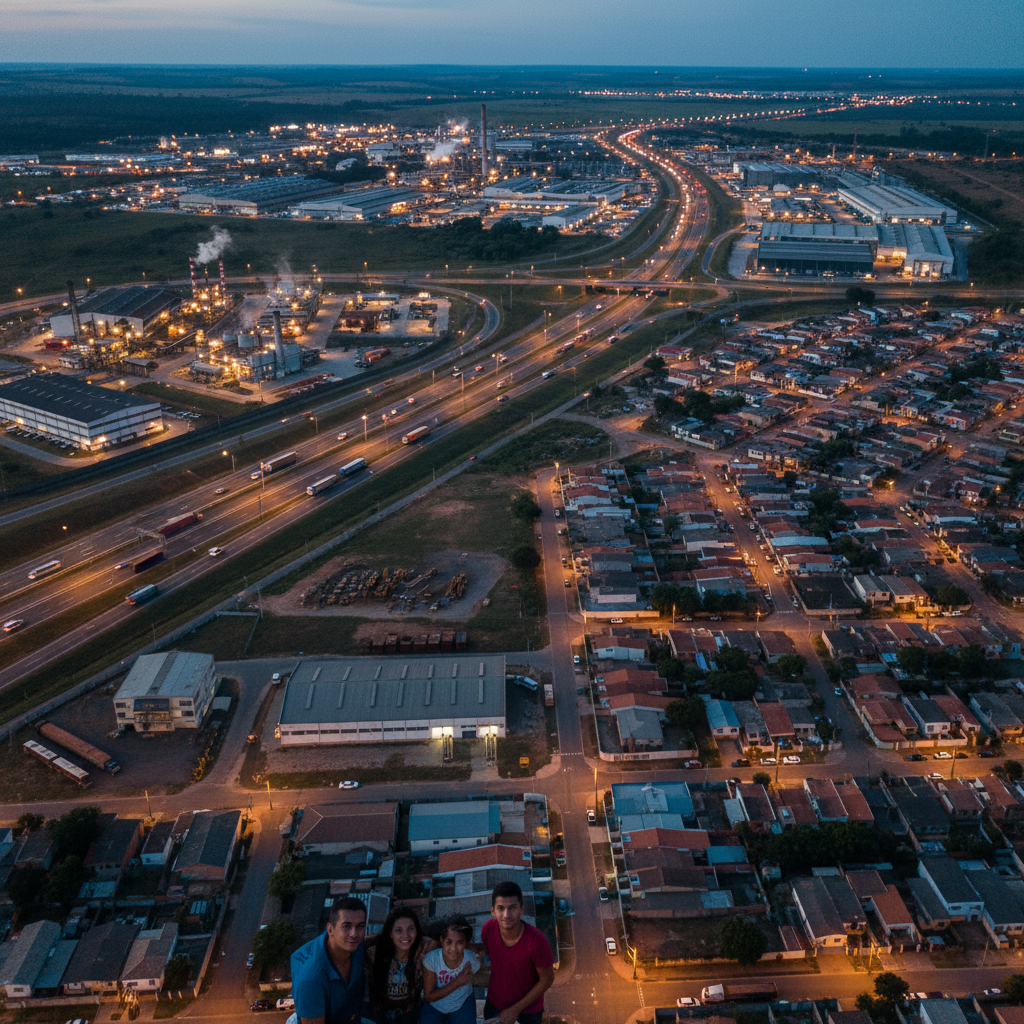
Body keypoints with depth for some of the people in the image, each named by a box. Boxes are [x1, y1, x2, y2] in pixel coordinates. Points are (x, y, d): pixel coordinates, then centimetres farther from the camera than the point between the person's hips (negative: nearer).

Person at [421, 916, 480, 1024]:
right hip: (434, 1005, -1)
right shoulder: (431, 959, -26)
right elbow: (429, 997, -20)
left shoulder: (472, 961, -22)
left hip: (462, 1004, 1)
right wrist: (457, 983, -28)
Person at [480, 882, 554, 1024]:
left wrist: (516, 1009, -17)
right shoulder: (488, 929, -24)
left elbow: (547, 980, -20)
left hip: (528, 1007, -3)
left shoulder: (536, 941, -35)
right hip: (495, 1000, 3)